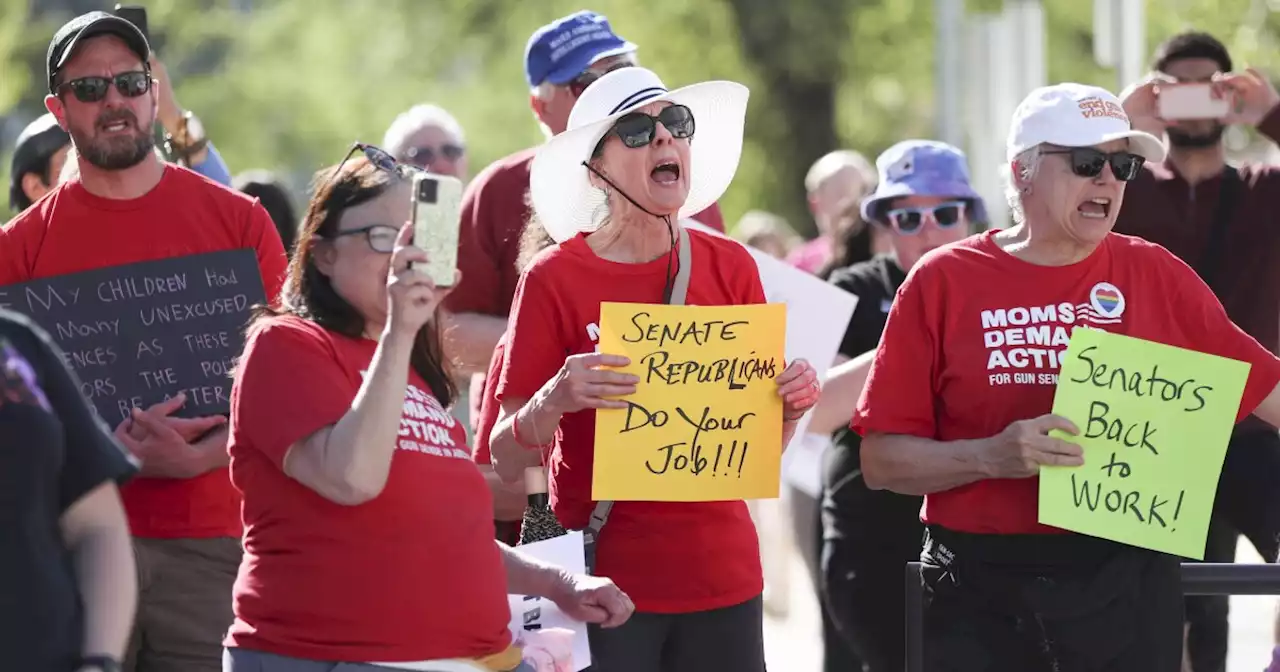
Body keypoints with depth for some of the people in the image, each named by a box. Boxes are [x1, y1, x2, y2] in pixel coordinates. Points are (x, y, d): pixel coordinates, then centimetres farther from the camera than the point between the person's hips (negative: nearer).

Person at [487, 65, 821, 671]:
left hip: (722, 573, 3)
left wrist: (791, 407, -8)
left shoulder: (729, 267, 5)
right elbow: (508, 461, -4)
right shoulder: (555, 278, -5)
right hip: (605, 573, -3)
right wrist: (554, 401, -23)